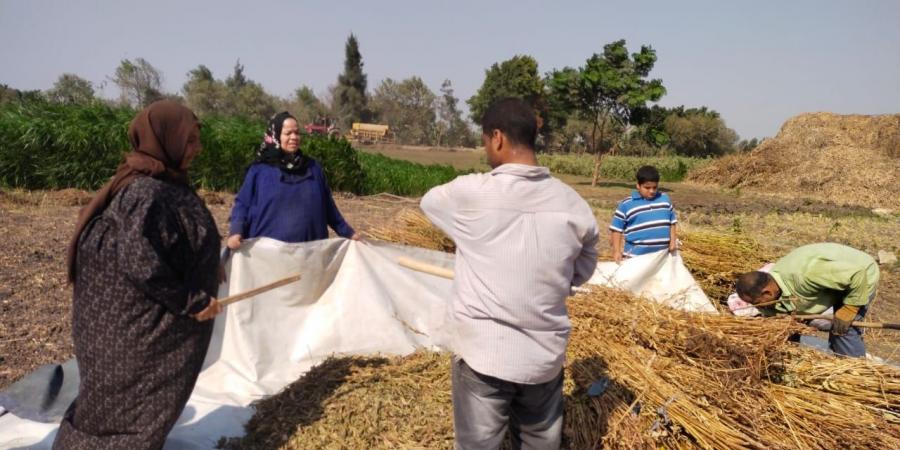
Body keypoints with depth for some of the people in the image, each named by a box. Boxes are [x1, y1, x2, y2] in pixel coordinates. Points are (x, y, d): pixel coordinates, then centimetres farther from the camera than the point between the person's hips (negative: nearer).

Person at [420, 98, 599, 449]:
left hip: (482, 352, -3)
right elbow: (582, 272, 10)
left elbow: (429, 201, 8)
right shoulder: (573, 204, -4)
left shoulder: (471, 193, -14)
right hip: (546, 353, 4)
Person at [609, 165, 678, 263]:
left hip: (662, 254, 4)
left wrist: (673, 240, 6)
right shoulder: (626, 205, -7)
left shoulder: (665, 199, 6)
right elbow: (616, 229, -4)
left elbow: (671, 222, 17)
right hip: (636, 255, -4)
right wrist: (617, 251, -9)